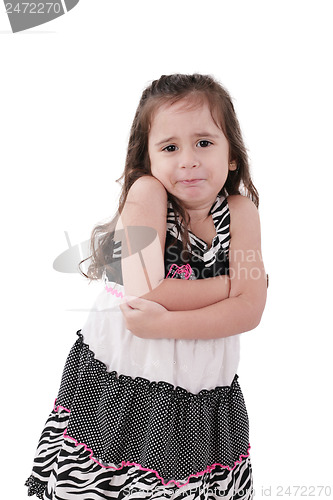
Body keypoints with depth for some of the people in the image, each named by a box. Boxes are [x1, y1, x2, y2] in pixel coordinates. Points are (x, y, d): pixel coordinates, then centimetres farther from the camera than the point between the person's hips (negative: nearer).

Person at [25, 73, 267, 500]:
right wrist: (237, 279, -13)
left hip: (202, 396, 2)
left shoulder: (240, 211, -6)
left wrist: (166, 324, -23)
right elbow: (145, 291, -23)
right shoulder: (146, 192, -14)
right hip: (117, 384, -2)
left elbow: (249, 309, -12)